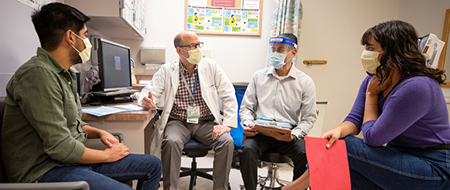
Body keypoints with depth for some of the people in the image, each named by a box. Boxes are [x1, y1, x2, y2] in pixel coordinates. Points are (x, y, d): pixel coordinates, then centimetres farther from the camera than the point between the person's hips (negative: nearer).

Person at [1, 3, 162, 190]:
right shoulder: (37, 75, -21)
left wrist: (100, 132, 3)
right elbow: (60, 148, -24)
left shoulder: (64, 74, 11)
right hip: (45, 170, -9)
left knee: (152, 165, 5)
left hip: (72, 159, 9)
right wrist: (107, 155, -10)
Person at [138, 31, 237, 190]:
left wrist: (227, 124, -12)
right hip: (178, 122, 0)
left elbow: (229, 96, 0)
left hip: (206, 122, 1)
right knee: (171, 142, -31)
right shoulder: (167, 70, 1)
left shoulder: (211, 66, 2)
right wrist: (146, 101, -28)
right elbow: (149, 92, -1)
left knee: (227, 141, -24)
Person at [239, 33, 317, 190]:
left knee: (305, 154, -27)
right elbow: (246, 107, 12)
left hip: (288, 131, 0)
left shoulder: (305, 82, 4)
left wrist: (293, 136, -14)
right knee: (247, 149, -28)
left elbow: (309, 118, 3)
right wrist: (248, 124, -9)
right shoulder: (259, 76, 9)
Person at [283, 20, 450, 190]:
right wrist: (338, 131, -25)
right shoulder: (375, 80, 1)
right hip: (401, 158, 7)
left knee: (343, 145, -23)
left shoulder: (417, 87, -25)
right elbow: (355, 118, -3)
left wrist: (372, 94, -12)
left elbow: (372, 137, -22)